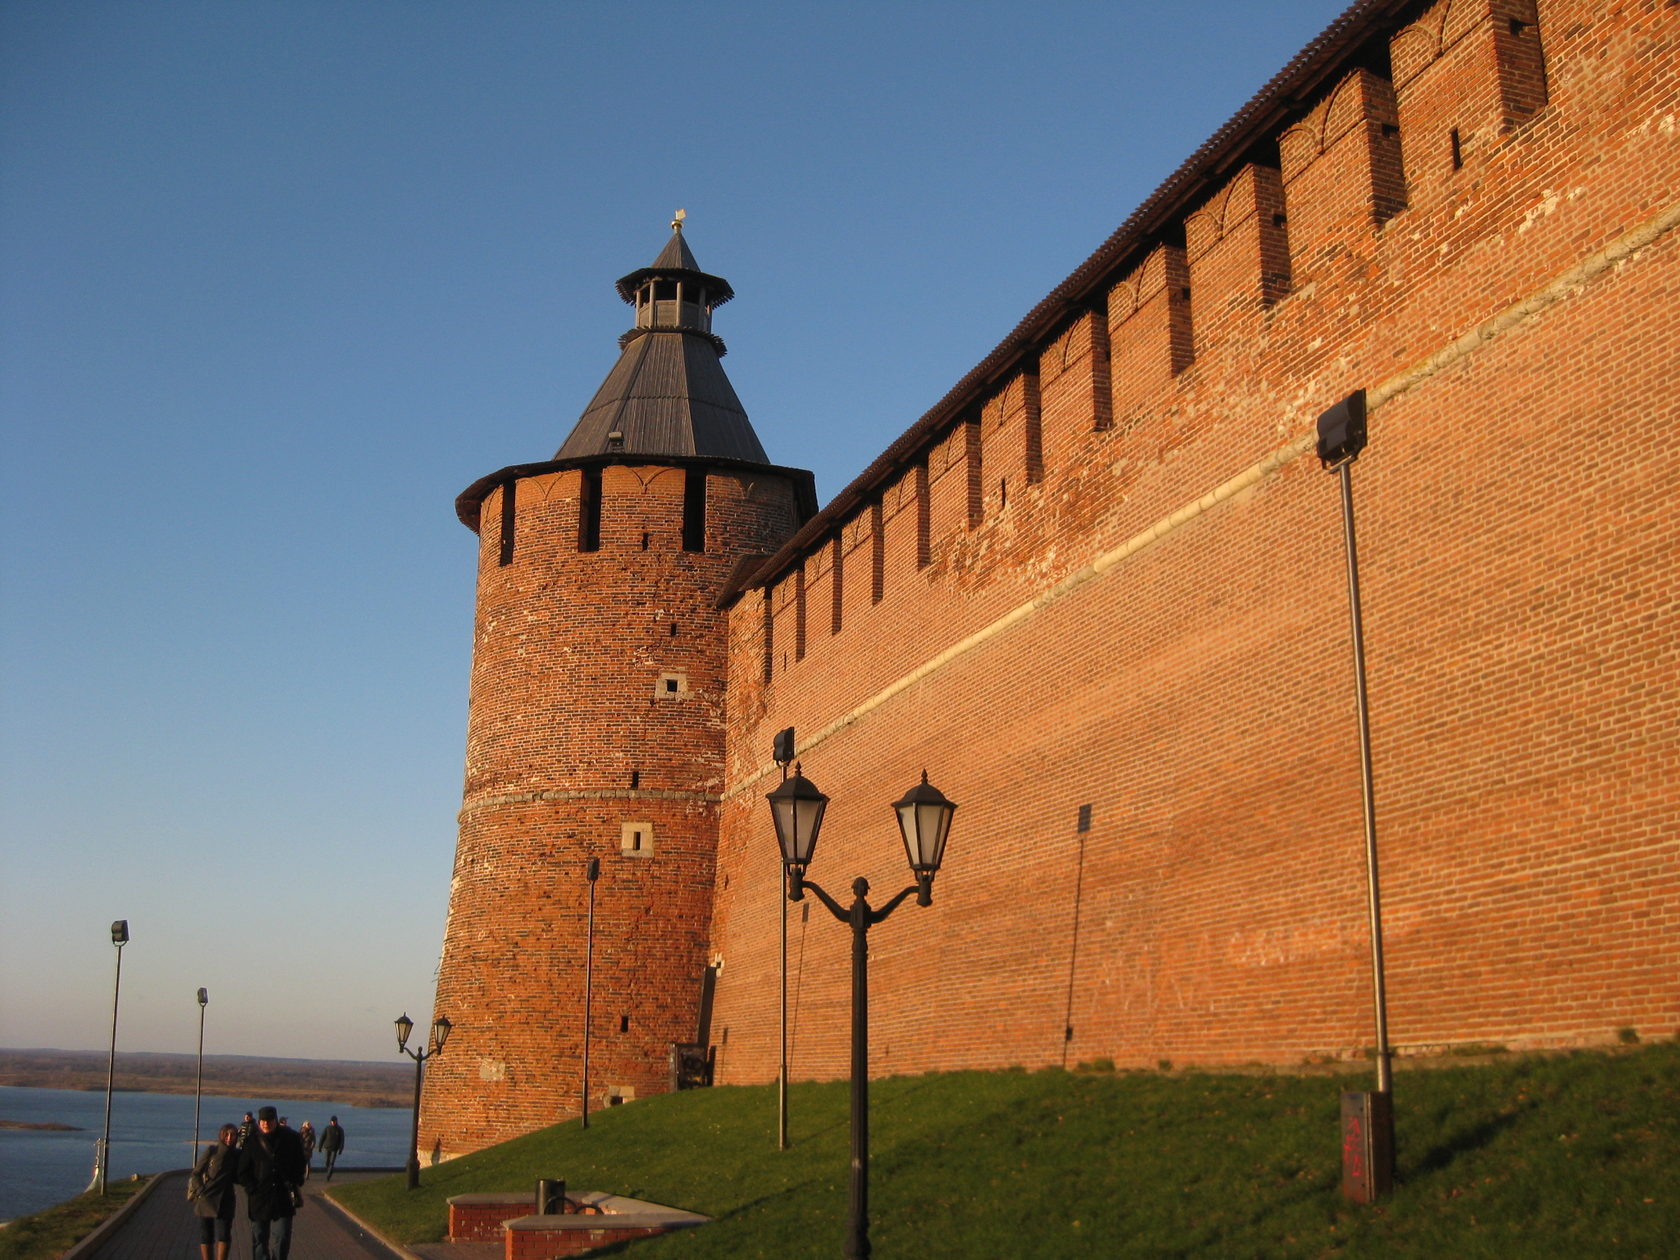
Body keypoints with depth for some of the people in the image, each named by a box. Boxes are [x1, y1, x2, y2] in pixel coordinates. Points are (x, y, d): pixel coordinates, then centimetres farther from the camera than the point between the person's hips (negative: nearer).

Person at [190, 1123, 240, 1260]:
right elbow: (196, 1172, 0)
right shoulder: (211, 1151, -5)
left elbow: (237, 1179, 10)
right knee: (205, 1235, 5)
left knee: (223, 1235, -9)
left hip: (225, 1201, 1)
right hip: (206, 1200, -1)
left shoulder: (237, 1155, 4)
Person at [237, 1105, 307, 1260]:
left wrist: (294, 1185, 4)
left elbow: (299, 1165, 14)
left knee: (281, 1239, -6)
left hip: (284, 1199, -1)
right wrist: (252, 1189, -7)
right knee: (259, 1239, 8)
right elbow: (243, 1171, 4)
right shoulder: (252, 1141, 0)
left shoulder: (290, 1139, 2)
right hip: (259, 1199, 1)